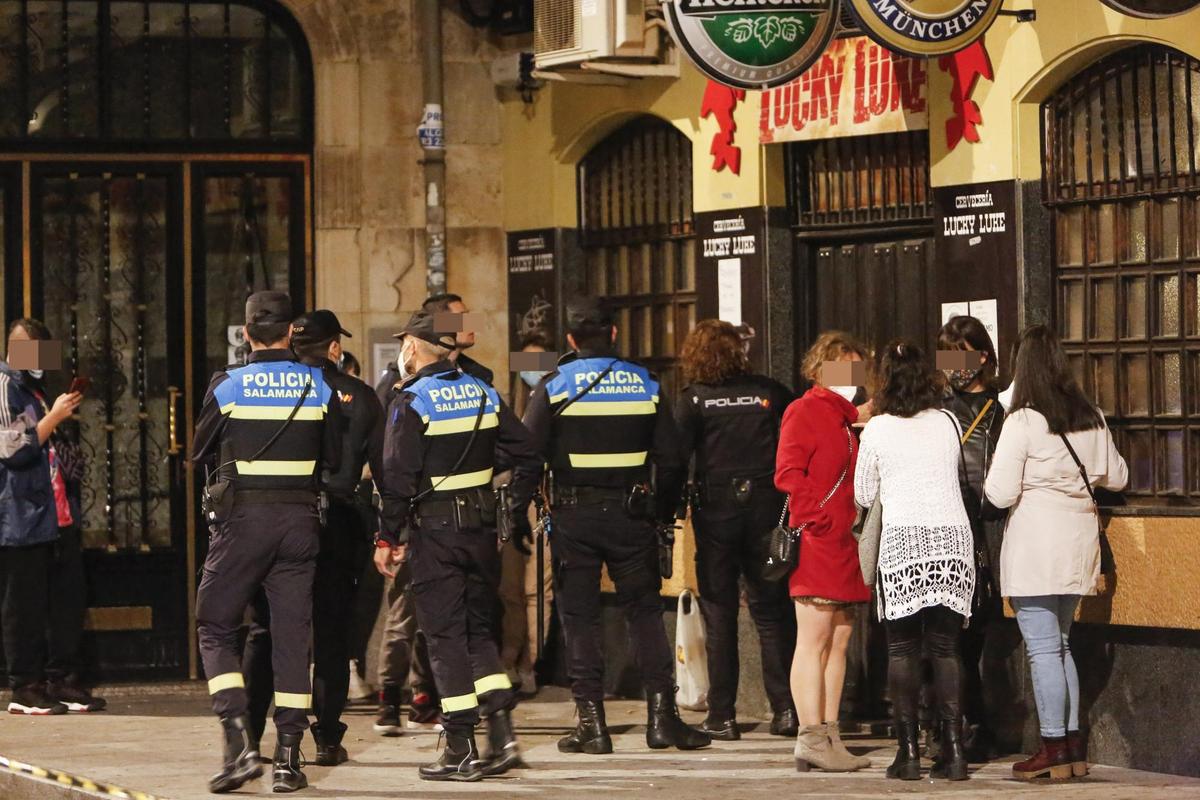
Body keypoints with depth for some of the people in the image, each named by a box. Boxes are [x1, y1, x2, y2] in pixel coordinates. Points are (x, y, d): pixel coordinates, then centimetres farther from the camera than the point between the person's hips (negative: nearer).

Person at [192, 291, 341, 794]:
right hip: (299, 520, 2)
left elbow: (200, 451, 6)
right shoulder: (319, 386, 1)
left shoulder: (227, 386, -5)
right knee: (292, 635, 7)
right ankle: (288, 757, 6)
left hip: (241, 519, -2)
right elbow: (335, 459, 9)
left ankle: (239, 740, -9)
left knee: (215, 629, 8)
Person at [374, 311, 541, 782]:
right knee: (479, 629, 15)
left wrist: (388, 538, -7)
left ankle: (461, 751, 0)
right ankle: (502, 734, 4)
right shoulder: (483, 393, 7)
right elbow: (524, 453, 9)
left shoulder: (410, 402, -11)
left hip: (434, 530, -6)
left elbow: (397, 478, -15)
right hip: (482, 528, 6)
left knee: (445, 636, 0)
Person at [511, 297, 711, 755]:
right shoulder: (645, 384, 5)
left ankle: (591, 723, 1)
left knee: (579, 618, 3)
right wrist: (666, 512, 17)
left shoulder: (554, 387, -3)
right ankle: (661, 715, 3)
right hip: (631, 515, 2)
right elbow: (670, 457, 7)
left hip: (574, 516, -2)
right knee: (644, 612, 9)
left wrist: (517, 513, -3)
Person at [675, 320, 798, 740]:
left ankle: (722, 716, 2)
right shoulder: (768, 391, 5)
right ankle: (785, 708, 3)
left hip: (715, 510, -2)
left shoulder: (693, 400, -2)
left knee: (719, 613, 4)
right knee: (771, 610, 9)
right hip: (766, 508, 2)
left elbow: (675, 457, -7)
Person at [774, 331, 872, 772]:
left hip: (844, 549, 9)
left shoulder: (846, 416, 20)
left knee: (839, 641, 8)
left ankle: (830, 738, 11)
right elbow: (788, 474, -15)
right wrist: (818, 522, -18)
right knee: (814, 640, -8)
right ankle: (811, 739, -8)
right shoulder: (805, 411, -5)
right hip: (816, 545, -9)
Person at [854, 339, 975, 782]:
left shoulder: (877, 430, 1)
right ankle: (954, 749, -1)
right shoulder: (948, 423, 8)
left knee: (902, 649, 2)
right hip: (953, 538, 3)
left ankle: (908, 751, -3)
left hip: (903, 541, -3)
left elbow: (864, 496, 9)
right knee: (946, 647, 5)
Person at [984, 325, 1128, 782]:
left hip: (1035, 545, -6)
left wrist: (991, 480, 8)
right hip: (1079, 541, 7)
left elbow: (1001, 494, -13)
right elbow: (1116, 477, 18)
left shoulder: (1022, 422, -12)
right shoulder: (1091, 419, 6)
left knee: (1043, 649, -3)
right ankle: (1074, 744, 17)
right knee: (1060, 645, 17)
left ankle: (1054, 749, -3)